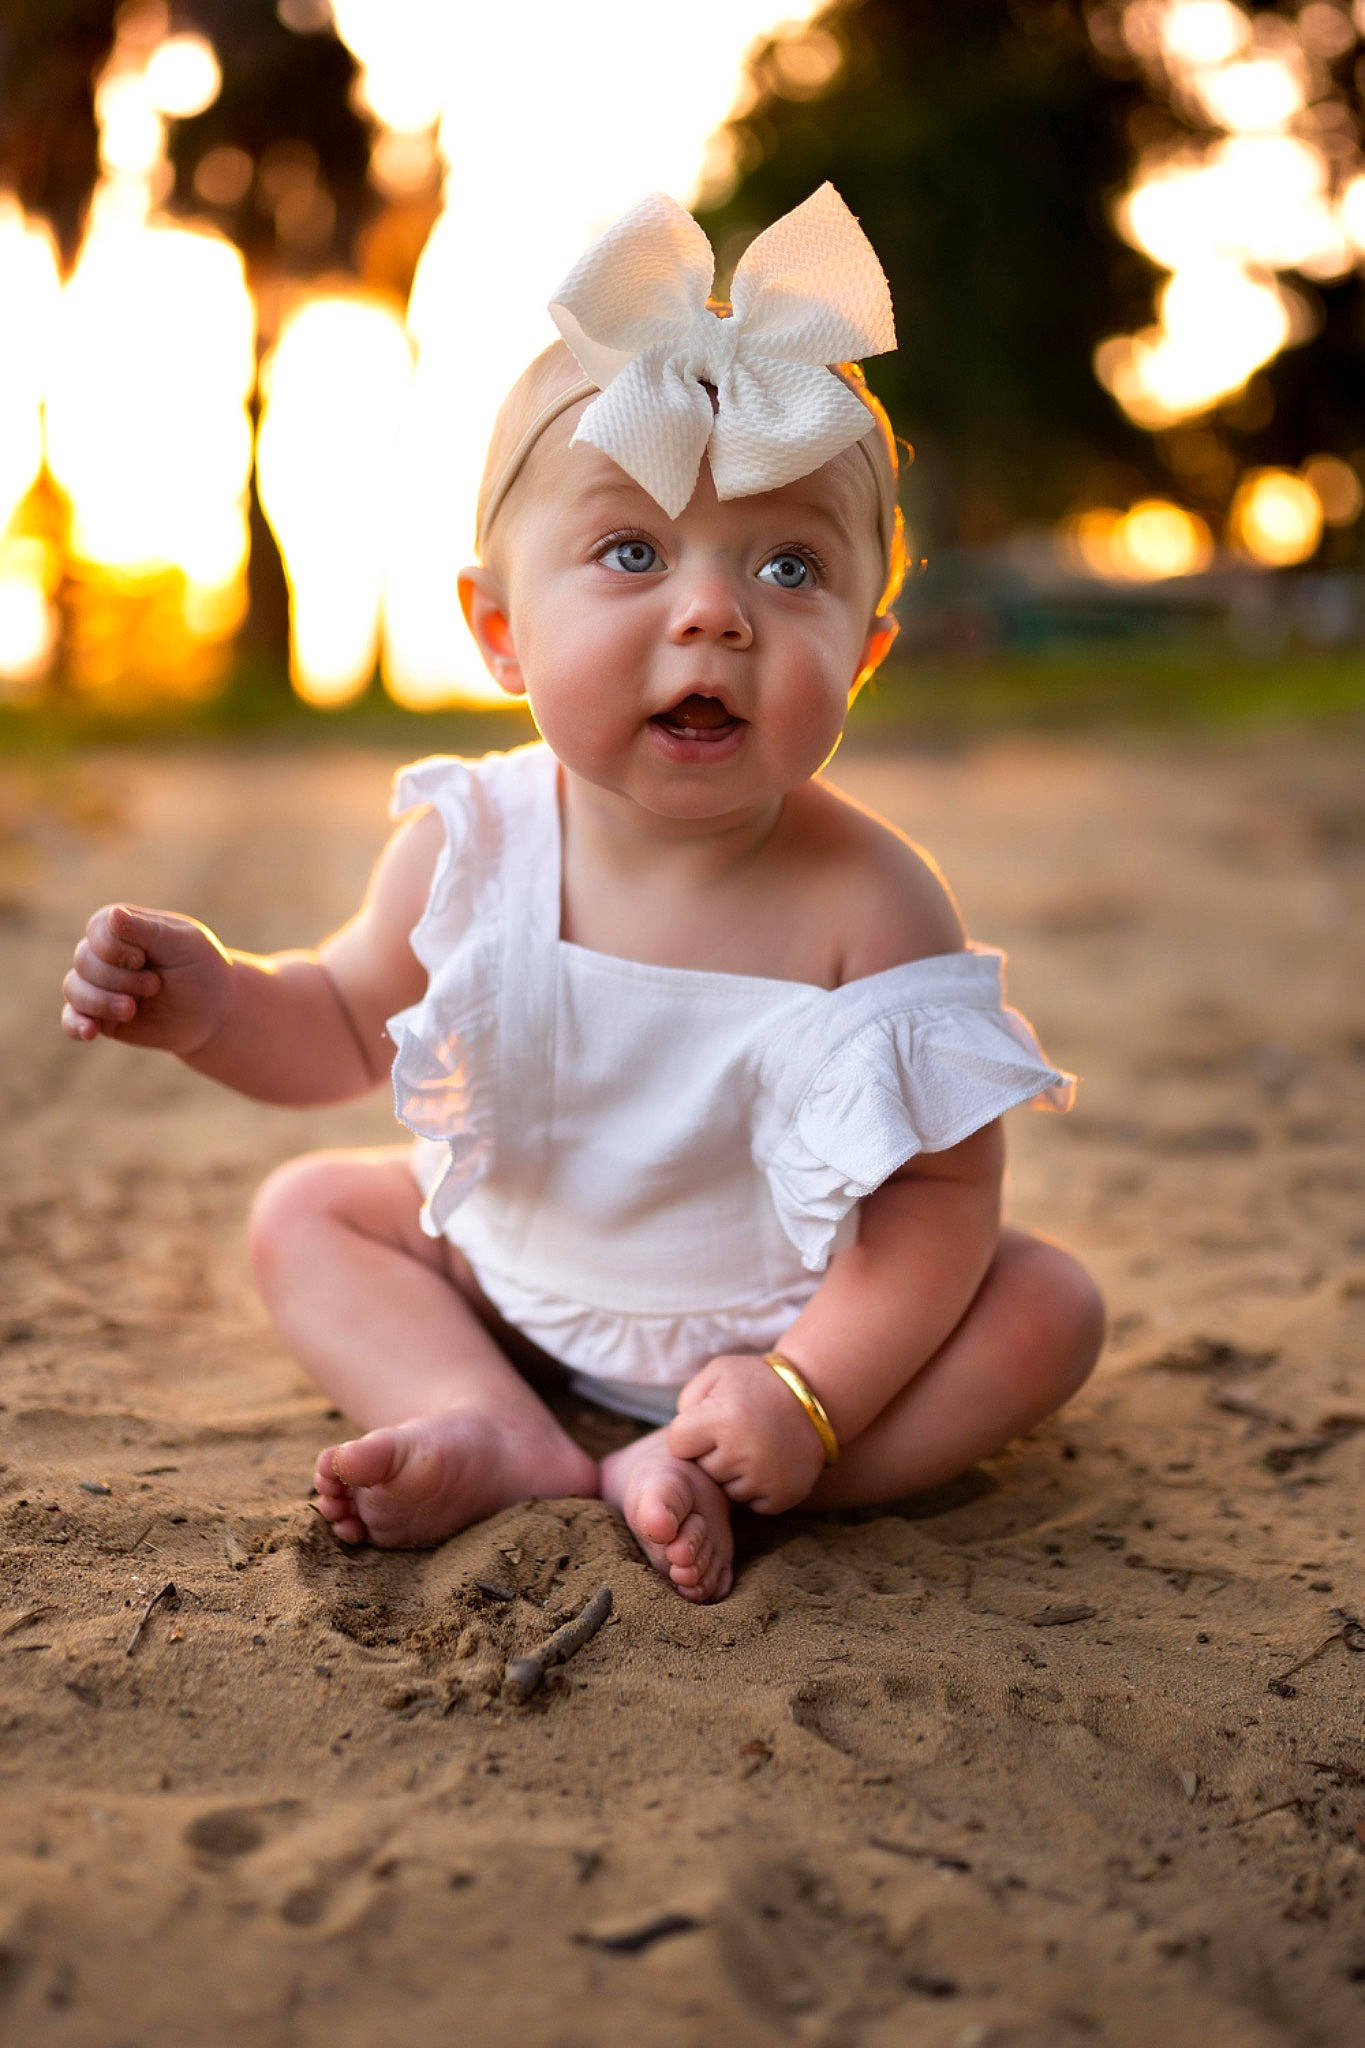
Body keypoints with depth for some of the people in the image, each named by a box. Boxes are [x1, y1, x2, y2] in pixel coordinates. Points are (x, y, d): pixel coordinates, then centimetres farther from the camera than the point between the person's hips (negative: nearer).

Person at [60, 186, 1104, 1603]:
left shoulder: (867, 903, -27)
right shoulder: (466, 846, -18)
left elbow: (942, 1190, -22)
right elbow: (343, 1026, 1)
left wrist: (811, 1397, -31)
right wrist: (209, 1002, -20)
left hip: (781, 1313, -3)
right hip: (512, 1290, 3)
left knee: (1045, 1308, -20)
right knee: (304, 1211, -4)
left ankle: (677, 1472, -26)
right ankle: (505, 1442, -22)